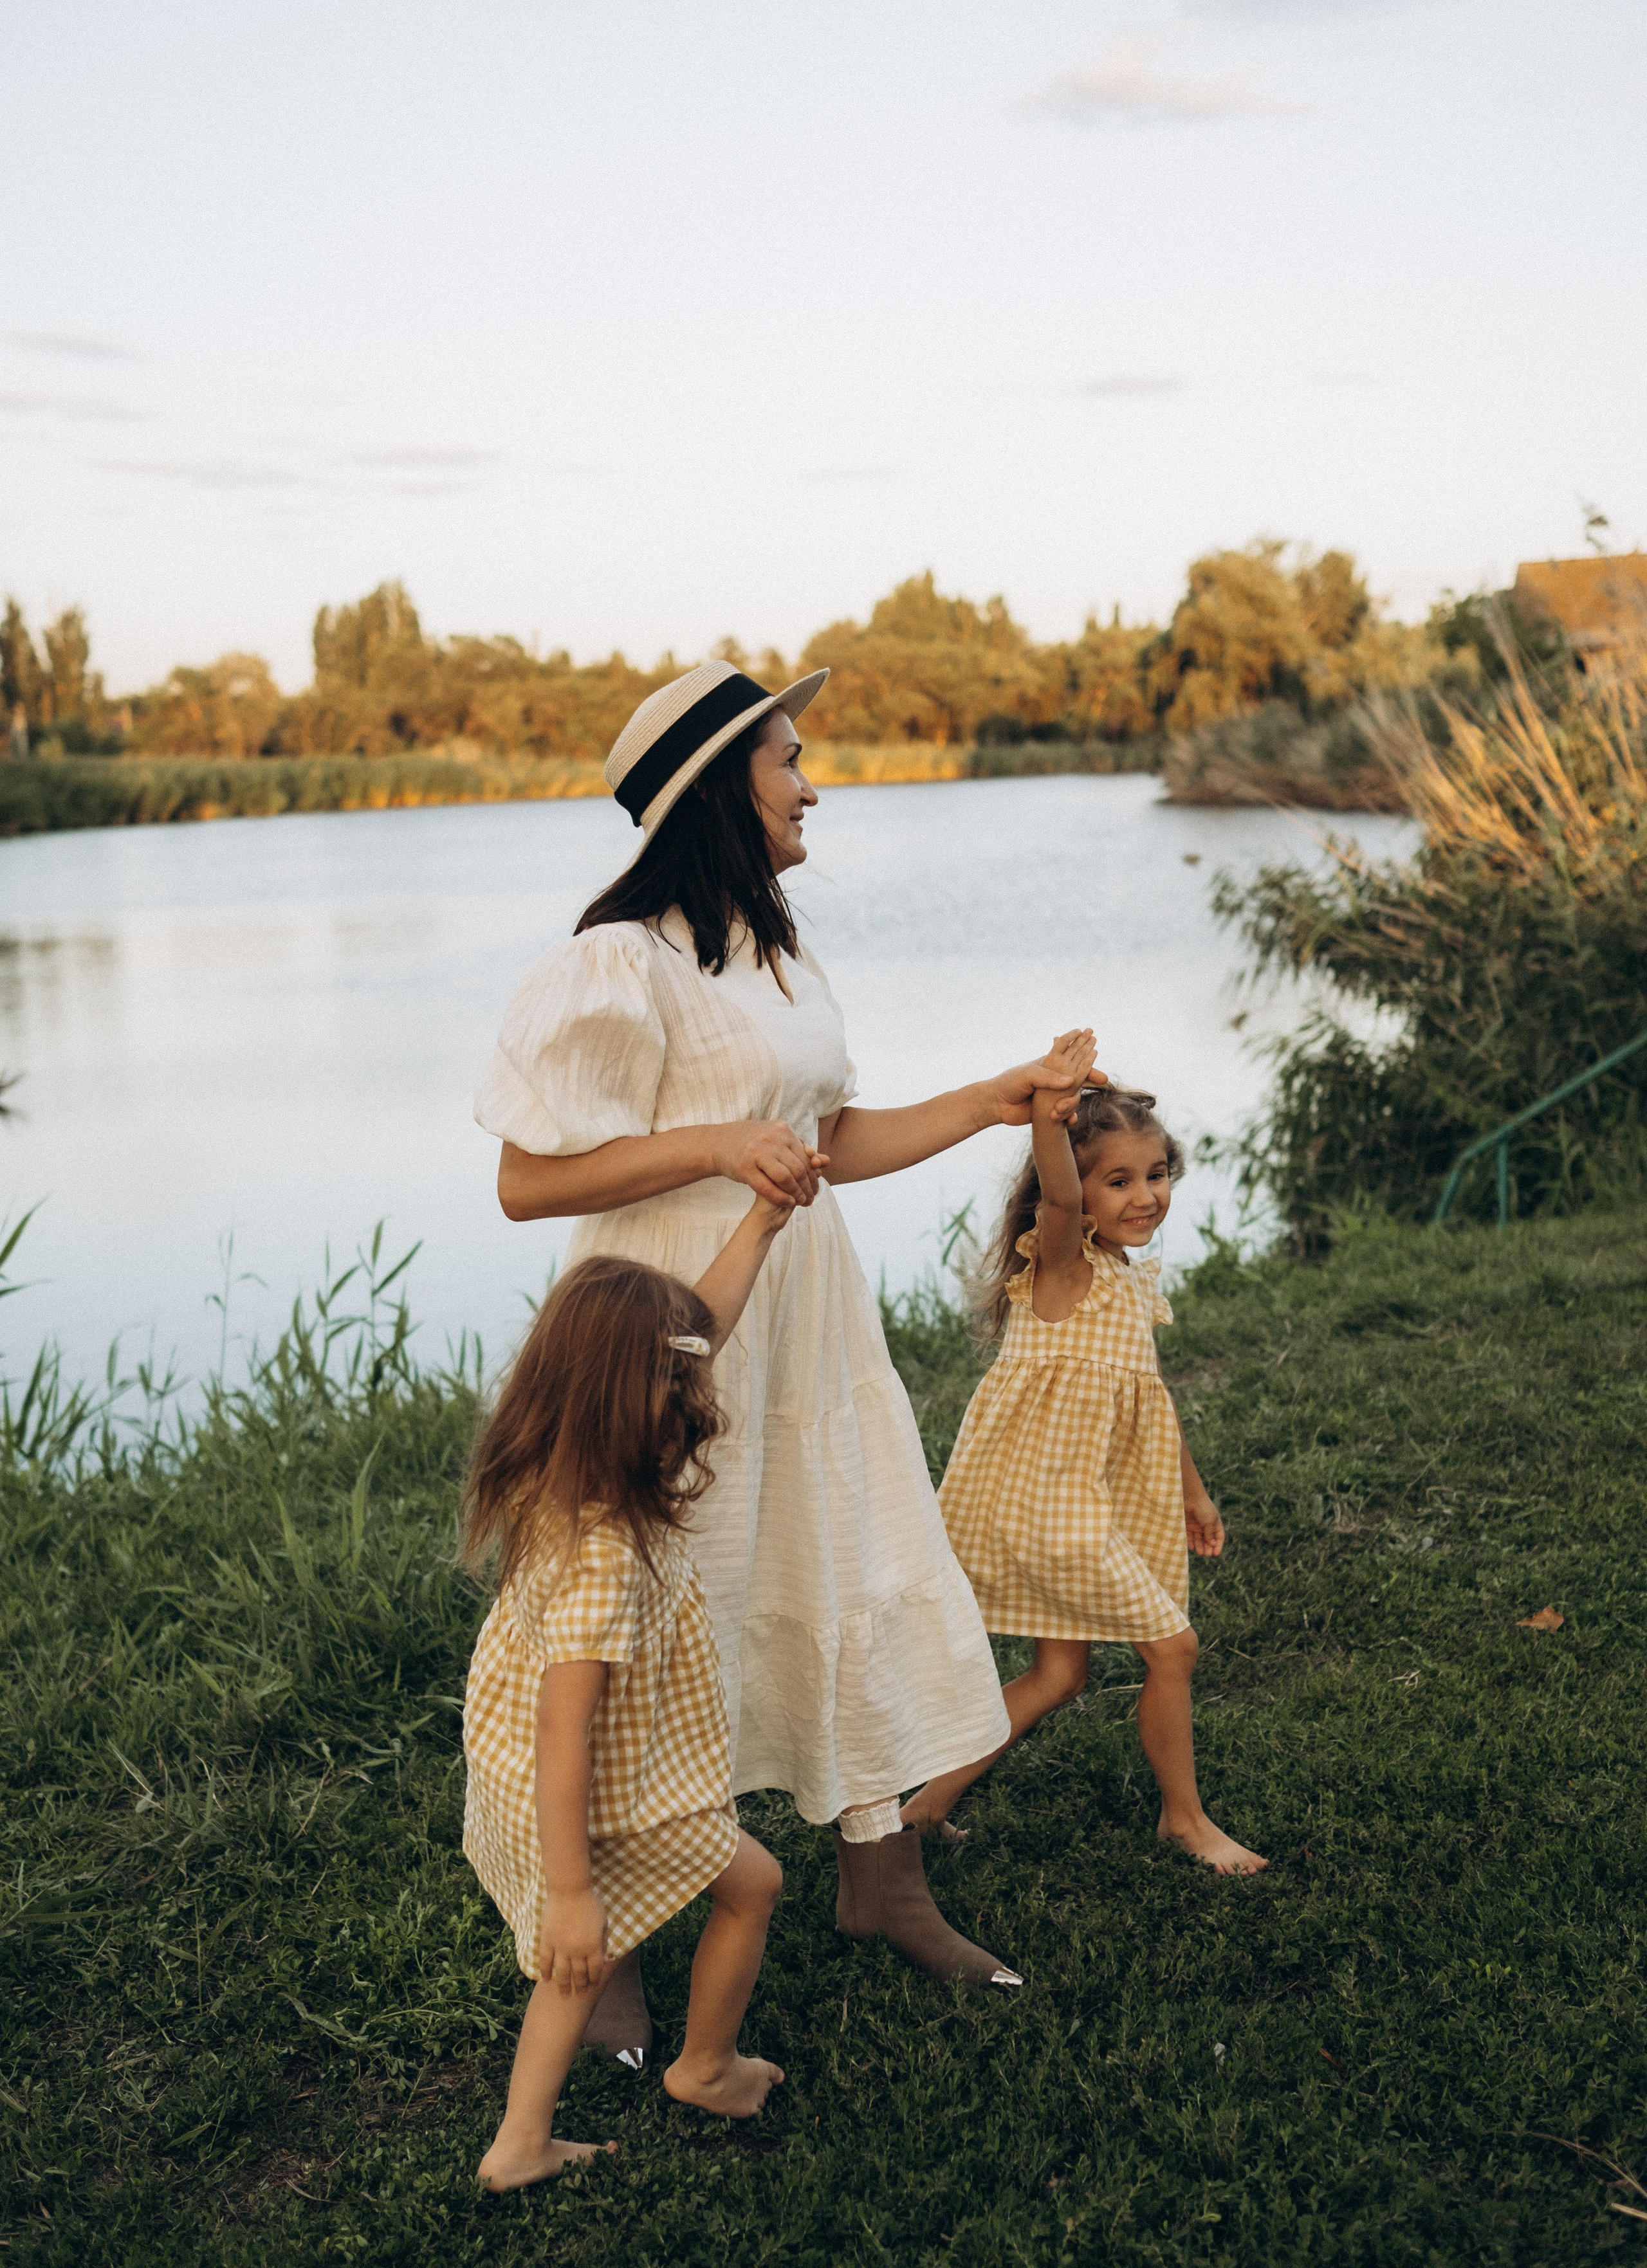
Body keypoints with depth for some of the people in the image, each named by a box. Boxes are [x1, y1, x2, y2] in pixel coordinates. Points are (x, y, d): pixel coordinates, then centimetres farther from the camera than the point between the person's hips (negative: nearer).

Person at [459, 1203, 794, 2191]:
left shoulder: (555, 1467, -11)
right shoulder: (603, 1555, -37)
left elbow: (697, 1331, 2)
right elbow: (565, 1738, -33)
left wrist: (762, 1222, 3)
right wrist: (569, 1894, -26)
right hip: (605, 1795, -8)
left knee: (592, 1947, 26)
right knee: (752, 1883, 18)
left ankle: (522, 2142, 34)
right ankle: (707, 2067, 41)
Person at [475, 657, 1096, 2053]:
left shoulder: (777, 954, 11)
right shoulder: (625, 961, -17)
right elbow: (529, 1182, -19)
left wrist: (995, 1103, 11)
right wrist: (716, 1144, -25)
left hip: (805, 1312, 9)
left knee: (861, 1580, 15)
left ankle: (882, 1879, 32)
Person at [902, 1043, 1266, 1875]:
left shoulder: (1135, 1281, 12)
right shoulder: (1061, 1261, -14)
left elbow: (1149, 1397, 22)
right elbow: (1057, 1197, -39)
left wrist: (1191, 1492, 28)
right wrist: (1048, 1110, -57)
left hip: (1082, 1500, 9)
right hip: (1040, 1500, -9)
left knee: (1060, 1670, 11)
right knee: (1171, 1646, -1)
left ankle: (932, 1798, 18)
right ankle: (1184, 1818, 17)